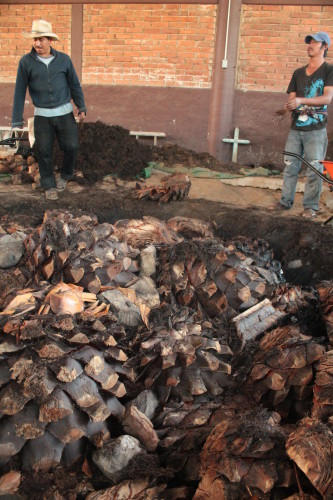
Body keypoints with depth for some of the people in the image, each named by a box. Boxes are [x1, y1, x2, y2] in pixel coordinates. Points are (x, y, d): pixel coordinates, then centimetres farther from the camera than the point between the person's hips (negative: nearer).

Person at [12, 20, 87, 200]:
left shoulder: (63, 59, -1)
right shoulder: (26, 61, -5)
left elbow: (74, 85, 9)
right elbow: (20, 92, -2)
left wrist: (81, 107, 4)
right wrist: (17, 120, -3)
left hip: (65, 112, 1)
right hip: (42, 115, -1)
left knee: (71, 146, 1)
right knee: (44, 152, 3)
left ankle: (65, 175, 28)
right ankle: (49, 185, 21)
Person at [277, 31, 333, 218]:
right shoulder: (298, 73, 16)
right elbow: (292, 98, 15)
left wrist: (301, 100, -22)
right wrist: (290, 106, -10)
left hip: (316, 129, -5)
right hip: (296, 128, 5)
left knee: (314, 170, -4)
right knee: (290, 167, 5)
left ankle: (311, 206, 3)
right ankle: (286, 201, 14)